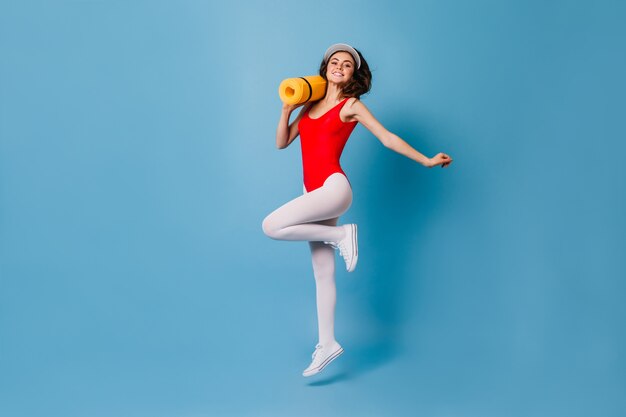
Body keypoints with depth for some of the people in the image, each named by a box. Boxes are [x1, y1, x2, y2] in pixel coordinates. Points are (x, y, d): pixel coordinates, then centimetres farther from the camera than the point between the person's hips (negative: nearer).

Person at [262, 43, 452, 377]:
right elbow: (282, 142, 16)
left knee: (271, 226, -23)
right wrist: (287, 109, 3)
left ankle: (340, 235, -7)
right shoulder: (311, 104, 16)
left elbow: (388, 139, 1)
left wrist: (426, 161, 0)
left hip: (333, 187, -6)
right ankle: (327, 344, 15)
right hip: (314, 193, 6)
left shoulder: (351, 105, 1)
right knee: (322, 275, 7)